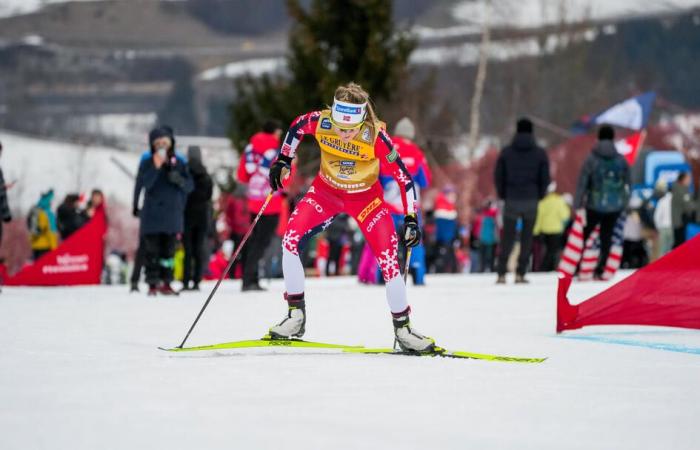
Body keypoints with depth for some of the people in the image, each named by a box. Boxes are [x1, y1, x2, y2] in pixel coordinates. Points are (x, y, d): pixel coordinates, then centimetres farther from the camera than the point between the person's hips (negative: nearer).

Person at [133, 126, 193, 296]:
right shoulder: (147, 163, 1)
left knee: (168, 250, 4)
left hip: (172, 213, 2)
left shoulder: (178, 163, 8)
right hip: (152, 216, -2)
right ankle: (152, 283, -1)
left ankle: (165, 283, 9)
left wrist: (179, 179, -15)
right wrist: (155, 167, -24)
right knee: (152, 250, -4)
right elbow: (144, 184, -13)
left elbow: (190, 186, 6)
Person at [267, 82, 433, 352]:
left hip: (365, 196, -2)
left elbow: (403, 177, -21)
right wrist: (283, 160, -2)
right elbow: (297, 127, 1)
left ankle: (402, 328, 2)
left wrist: (411, 218, -23)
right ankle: (296, 315, -1)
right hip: (326, 190, 2)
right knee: (290, 240, -16)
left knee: (389, 258, -15)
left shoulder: (375, 136, -31)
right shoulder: (319, 122, -25)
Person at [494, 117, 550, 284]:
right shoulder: (540, 153, 0)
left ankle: (501, 274, -3)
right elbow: (545, 178, 0)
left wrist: (503, 195, 13)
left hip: (511, 201, 0)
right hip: (531, 201, 0)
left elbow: (498, 176, 1)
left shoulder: (506, 152, 0)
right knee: (526, 239, 8)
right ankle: (520, 273, 3)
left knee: (508, 239, 6)